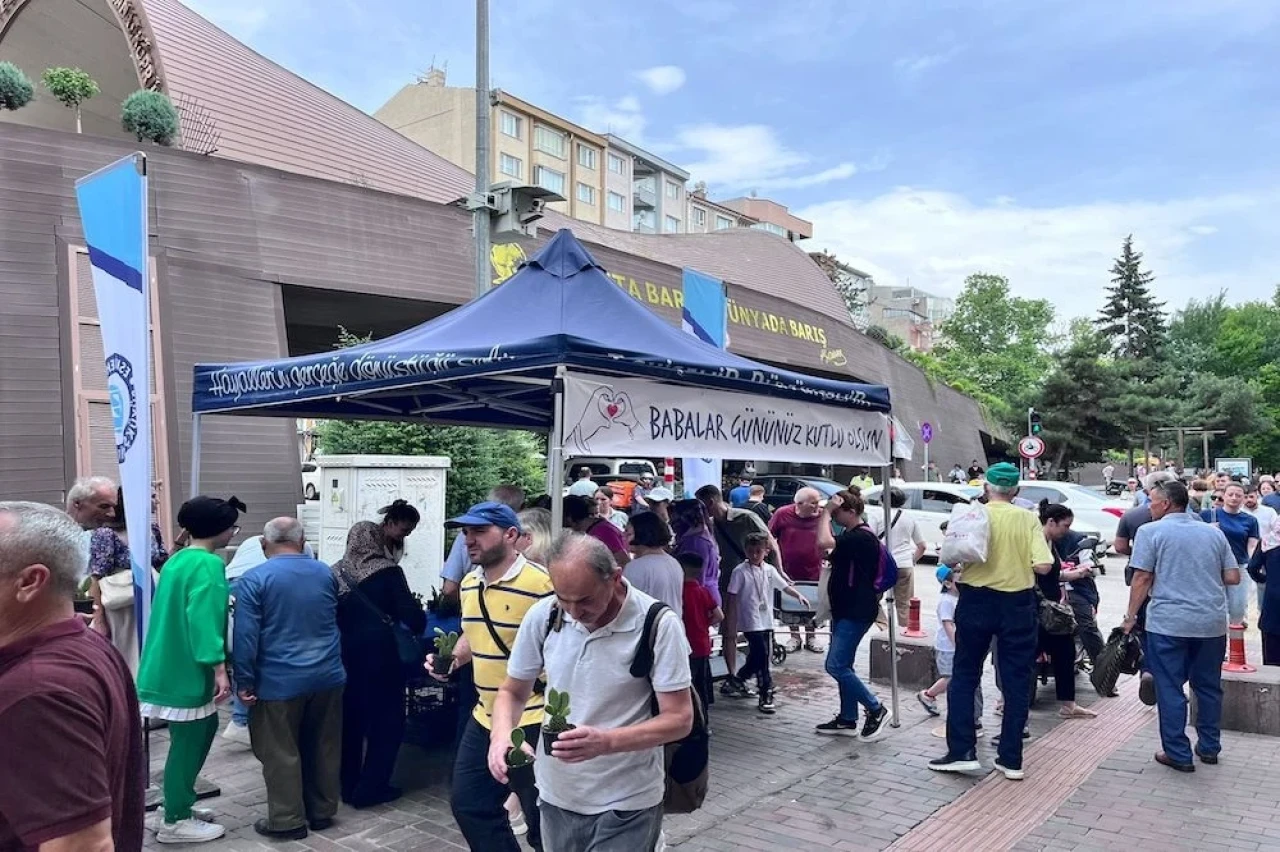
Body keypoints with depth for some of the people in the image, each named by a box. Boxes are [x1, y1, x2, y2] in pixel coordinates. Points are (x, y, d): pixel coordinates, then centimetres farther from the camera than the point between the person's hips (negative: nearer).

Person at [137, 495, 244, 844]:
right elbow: (204, 618, -26)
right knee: (188, 743, 2)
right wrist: (219, 668, -26)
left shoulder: (178, 559, 12)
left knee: (196, 735, 20)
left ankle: (179, 802, 30)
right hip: (189, 669, -10)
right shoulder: (208, 564, -18)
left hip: (173, 665, 10)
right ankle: (176, 821, 13)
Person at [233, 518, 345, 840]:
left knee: (280, 752, 8)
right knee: (323, 748, 14)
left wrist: (245, 681, -7)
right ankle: (322, 812, 25)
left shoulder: (254, 579, -9)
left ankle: (288, 821, 14)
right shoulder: (326, 573, 6)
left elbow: (245, 635, -13)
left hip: (279, 681, -4)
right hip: (328, 676, 5)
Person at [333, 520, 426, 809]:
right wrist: (419, 626, 10)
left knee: (349, 719, 16)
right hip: (378, 652, -5)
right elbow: (410, 613, -10)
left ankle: (348, 786, 24)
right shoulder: (387, 571, -8)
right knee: (386, 720, 8)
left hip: (344, 652, 5)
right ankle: (370, 788, 8)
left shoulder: (336, 572, 5)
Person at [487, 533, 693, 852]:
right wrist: (502, 733, -17)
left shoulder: (658, 624, -18)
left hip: (627, 804, -4)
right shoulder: (542, 616, -7)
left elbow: (679, 720, -15)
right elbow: (512, 692, 5)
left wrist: (607, 742, -30)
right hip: (556, 796, 4)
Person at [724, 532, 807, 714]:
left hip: (766, 622, 6)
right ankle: (765, 695, 0)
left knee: (757, 657, 13)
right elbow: (733, 598, -8)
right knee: (761, 657, -9)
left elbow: (784, 586, 10)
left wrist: (799, 595, -10)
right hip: (751, 622, -6)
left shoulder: (769, 570, 6)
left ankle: (739, 679, 36)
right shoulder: (740, 571, -10)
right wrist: (731, 624, -8)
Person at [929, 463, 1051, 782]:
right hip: (1017, 604, 1)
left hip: (976, 601, 0)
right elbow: (1043, 566, -12)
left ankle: (961, 752, 8)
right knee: (1016, 682, 9)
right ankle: (1011, 760, 13)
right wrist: (1018, 561, 6)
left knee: (964, 676, 10)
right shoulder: (1028, 519, -5)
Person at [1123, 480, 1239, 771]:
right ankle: (1209, 747, 27)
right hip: (1212, 623, 5)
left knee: (1170, 689, 3)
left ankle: (1178, 754, 6)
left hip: (1168, 624, -5)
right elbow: (1233, 577, 8)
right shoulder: (1214, 532, 9)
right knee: (1209, 686, 17)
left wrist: (1131, 616, -2)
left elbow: (1142, 578, -9)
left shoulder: (1150, 532, -4)